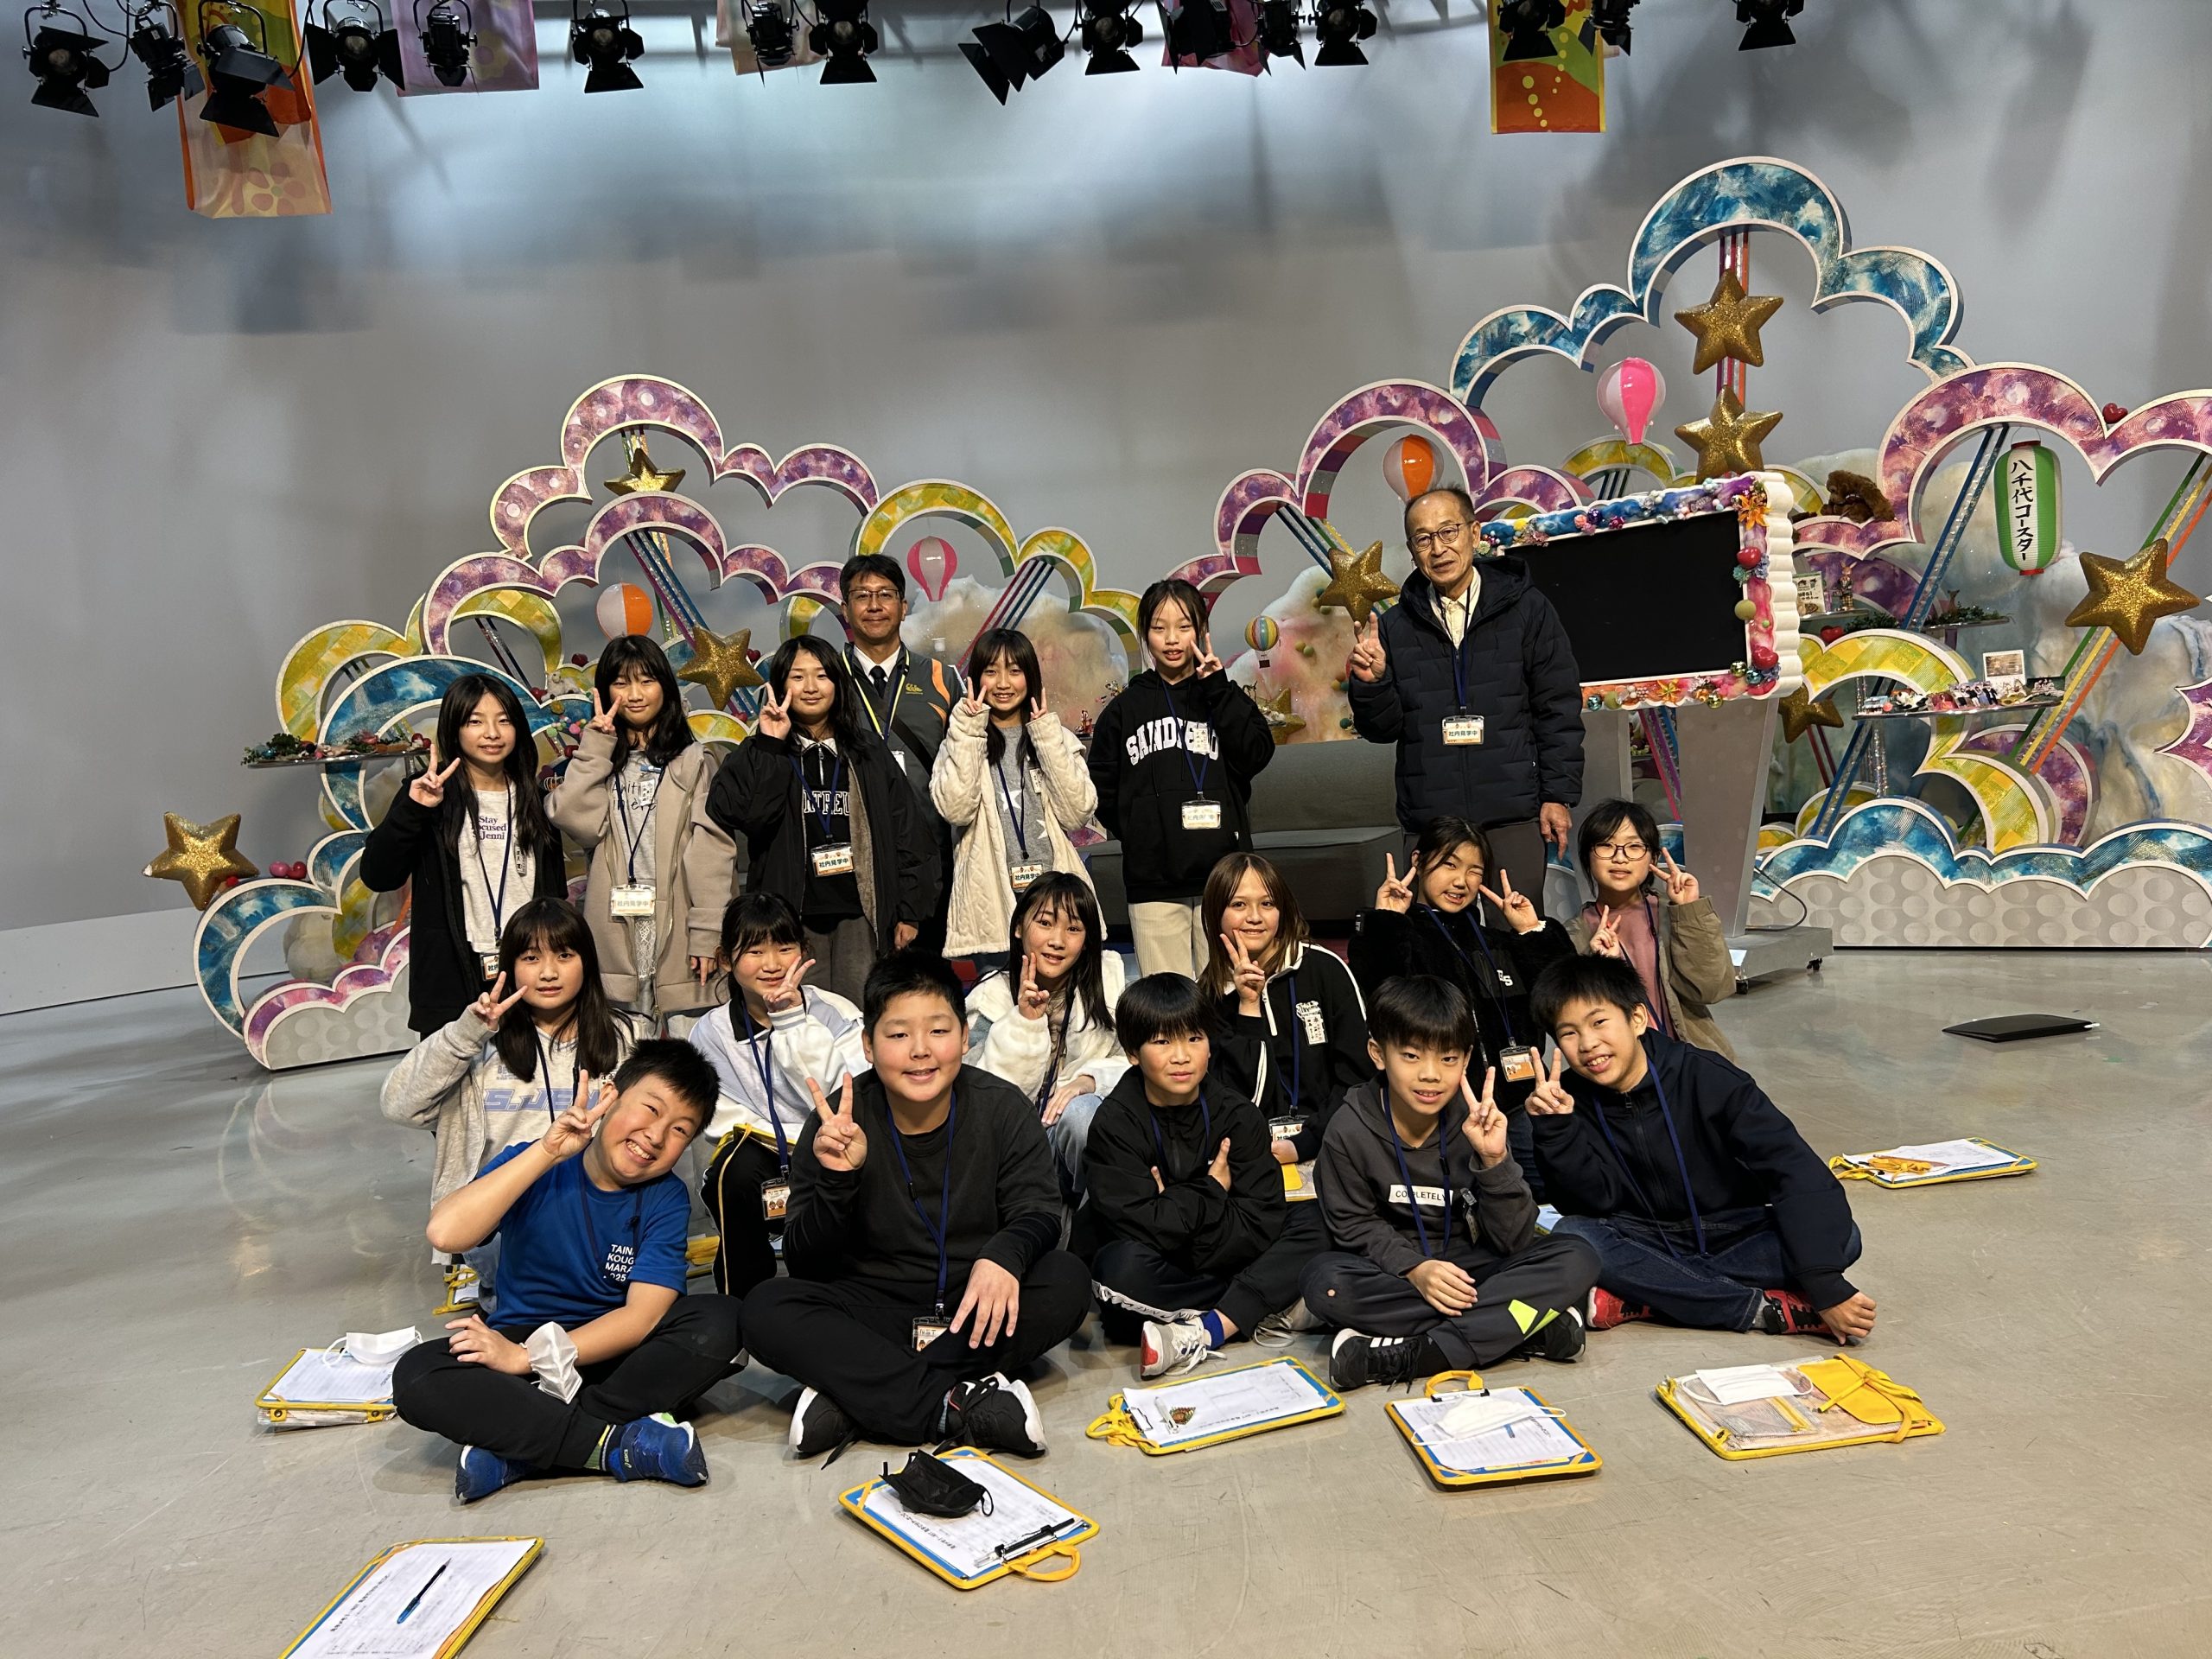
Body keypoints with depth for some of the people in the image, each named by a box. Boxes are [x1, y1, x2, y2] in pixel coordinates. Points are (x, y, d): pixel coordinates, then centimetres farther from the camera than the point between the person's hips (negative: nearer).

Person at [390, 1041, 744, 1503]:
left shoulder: (665, 1199, -8)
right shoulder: (535, 1165, -9)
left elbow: (643, 1315, -17)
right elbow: (445, 1233, -26)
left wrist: (527, 1358, -24)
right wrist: (547, 1151, -28)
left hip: (616, 1348, 0)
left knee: (720, 1322, -28)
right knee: (415, 1376, -29)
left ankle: (521, 1449, -27)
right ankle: (618, 1444, -30)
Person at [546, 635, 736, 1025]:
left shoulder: (693, 761, 6)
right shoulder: (599, 762, 17)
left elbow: (712, 851, -2)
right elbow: (576, 820, -5)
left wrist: (707, 934, -10)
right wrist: (596, 744, -1)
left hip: (676, 932, -2)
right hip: (615, 934, 2)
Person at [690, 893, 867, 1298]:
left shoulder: (836, 1014, -4)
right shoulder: (711, 1033, 0)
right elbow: (721, 1120, -7)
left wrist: (792, 1019, -21)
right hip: (762, 1177, 1)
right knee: (738, 1166, -32)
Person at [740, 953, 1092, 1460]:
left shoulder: (1003, 1108, -8)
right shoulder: (839, 1125, -11)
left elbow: (1037, 1212, -10)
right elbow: (803, 1263, -10)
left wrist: (1004, 1255, -34)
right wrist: (837, 1179, -30)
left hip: (972, 1305, 1)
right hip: (872, 1309, 0)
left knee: (1066, 1284, -27)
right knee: (766, 1310, -25)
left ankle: (852, 1398, -27)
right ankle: (957, 1407, -33)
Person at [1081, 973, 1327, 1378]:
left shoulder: (1238, 1116, -3)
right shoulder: (1115, 1124, -11)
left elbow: (1262, 1223, -12)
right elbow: (1144, 1227, -22)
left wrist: (1176, 1208, -18)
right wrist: (1212, 1193, -10)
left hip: (1228, 1263, 3)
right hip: (1154, 1275, -3)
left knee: (1314, 1219, -15)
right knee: (1120, 1268, -36)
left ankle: (1206, 1332, -26)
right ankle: (1267, 1308, -16)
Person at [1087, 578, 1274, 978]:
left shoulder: (1224, 697, 11)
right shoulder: (1124, 710, 10)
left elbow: (1256, 754, -7)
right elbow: (1102, 793, 10)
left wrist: (1217, 688, -7)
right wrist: (1140, 835, 0)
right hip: (1152, 884, 0)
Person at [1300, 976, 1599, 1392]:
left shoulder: (1476, 1123, -10)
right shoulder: (1349, 1132, -12)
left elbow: (1514, 1241, -11)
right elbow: (1354, 1226, -5)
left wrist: (1494, 1159, -26)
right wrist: (1413, 1267, -23)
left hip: (1473, 1267, 2)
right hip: (1392, 1272, -1)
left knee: (1576, 1259, -21)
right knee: (1324, 1281, -34)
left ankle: (1404, 1356, -31)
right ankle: (1524, 1327, -26)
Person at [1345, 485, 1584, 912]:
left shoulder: (1525, 609, 3)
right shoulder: (1395, 626, 7)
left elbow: (1559, 711, 3)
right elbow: (1383, 729, 8)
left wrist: (1558, 795, -3)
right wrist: (1371, 683, -11)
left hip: (1513, 816, -1)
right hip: (1430, 820, 2)